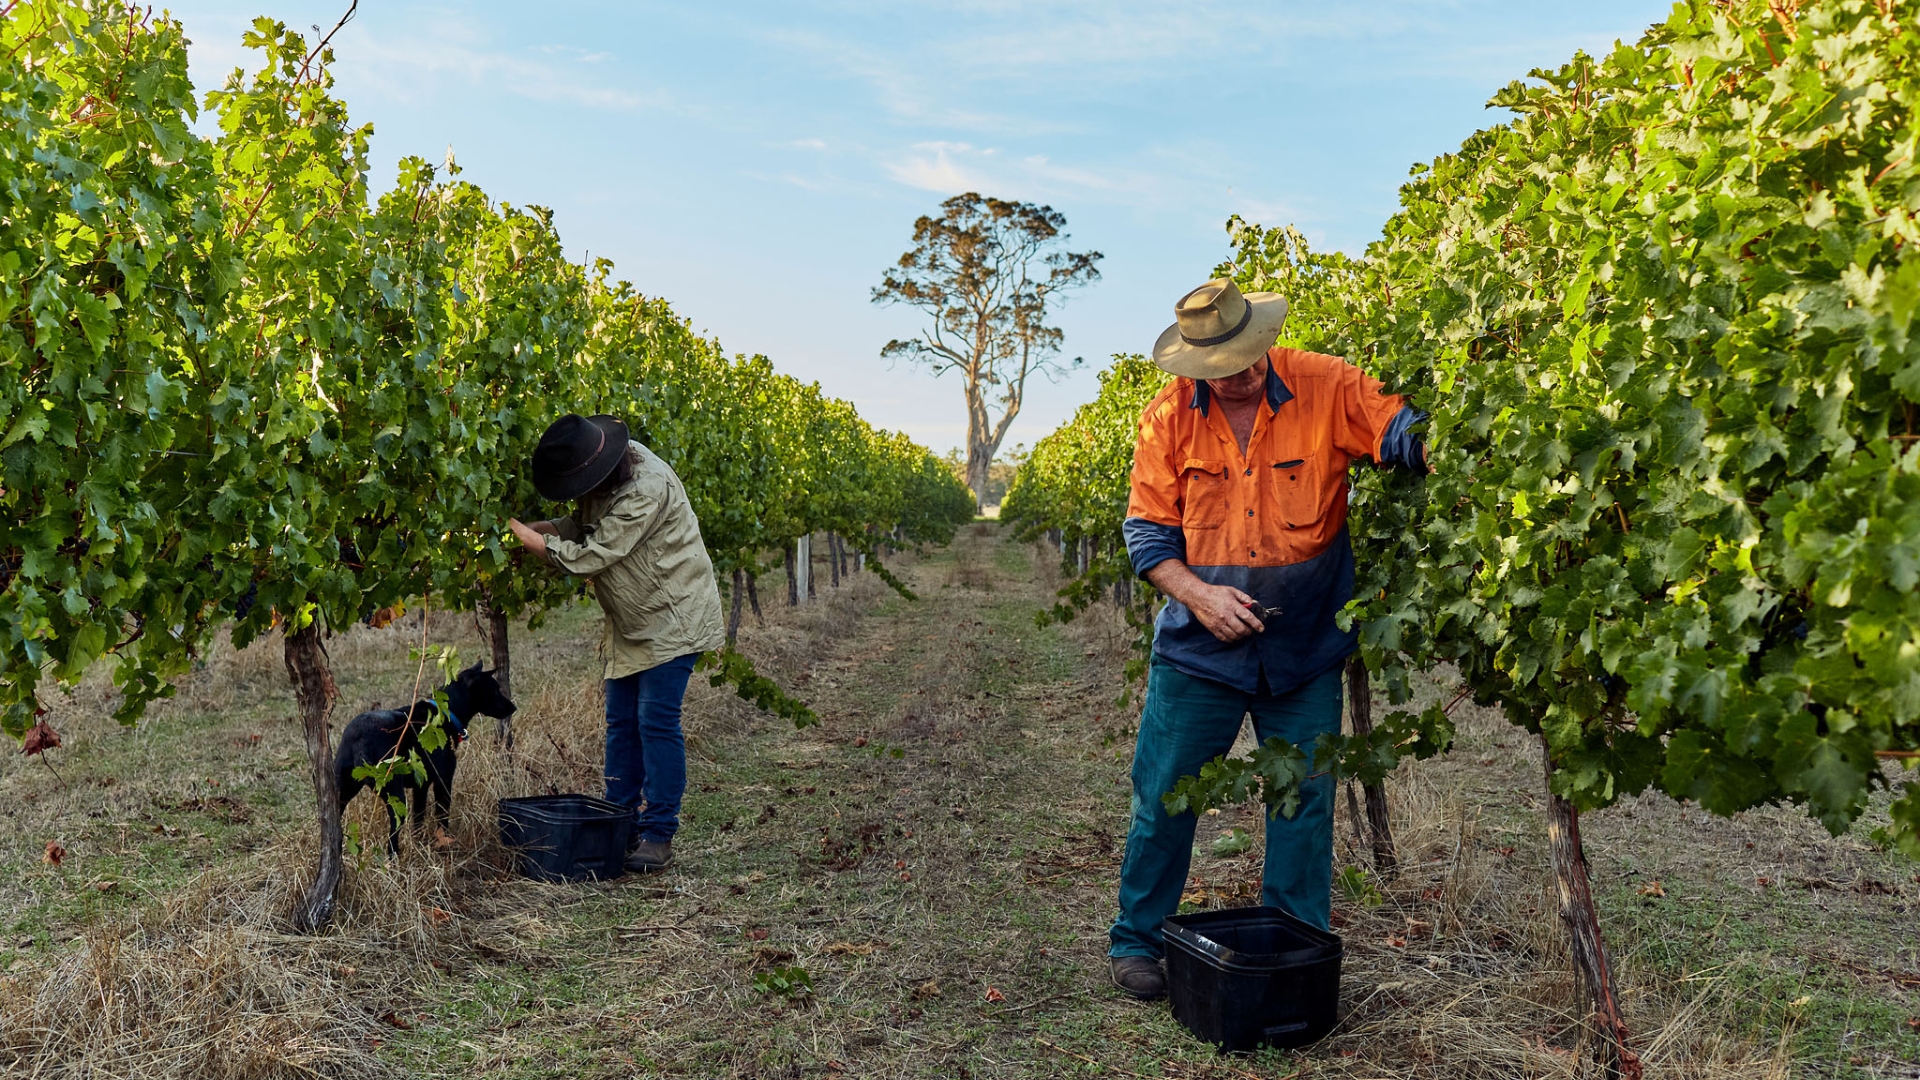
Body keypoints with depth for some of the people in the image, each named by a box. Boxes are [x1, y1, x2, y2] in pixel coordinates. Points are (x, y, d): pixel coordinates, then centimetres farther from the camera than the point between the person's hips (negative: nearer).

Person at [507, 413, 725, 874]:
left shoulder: (645, 489, -30)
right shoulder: (607, 475, -2)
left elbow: (588, 556, -27)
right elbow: (580, 525, 9)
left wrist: (519, 531, -19)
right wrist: (533, 528, -10)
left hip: (672, 618, -9)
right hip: (632, 622, 9)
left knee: (656, 722, -9)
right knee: (621, 723, 9)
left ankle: (658, 835, 1)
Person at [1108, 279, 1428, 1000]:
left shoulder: (1325, 388, -9)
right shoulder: (1169, 417, -6)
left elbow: (1407, 433, -16)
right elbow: (1146, 531, -3)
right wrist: (1198, 593, -17)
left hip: (1305, 649, 0)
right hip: (1199, 645, 0)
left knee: (1305, 803, 10)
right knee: (1164, 796, 6)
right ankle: (1137, 940, 26)